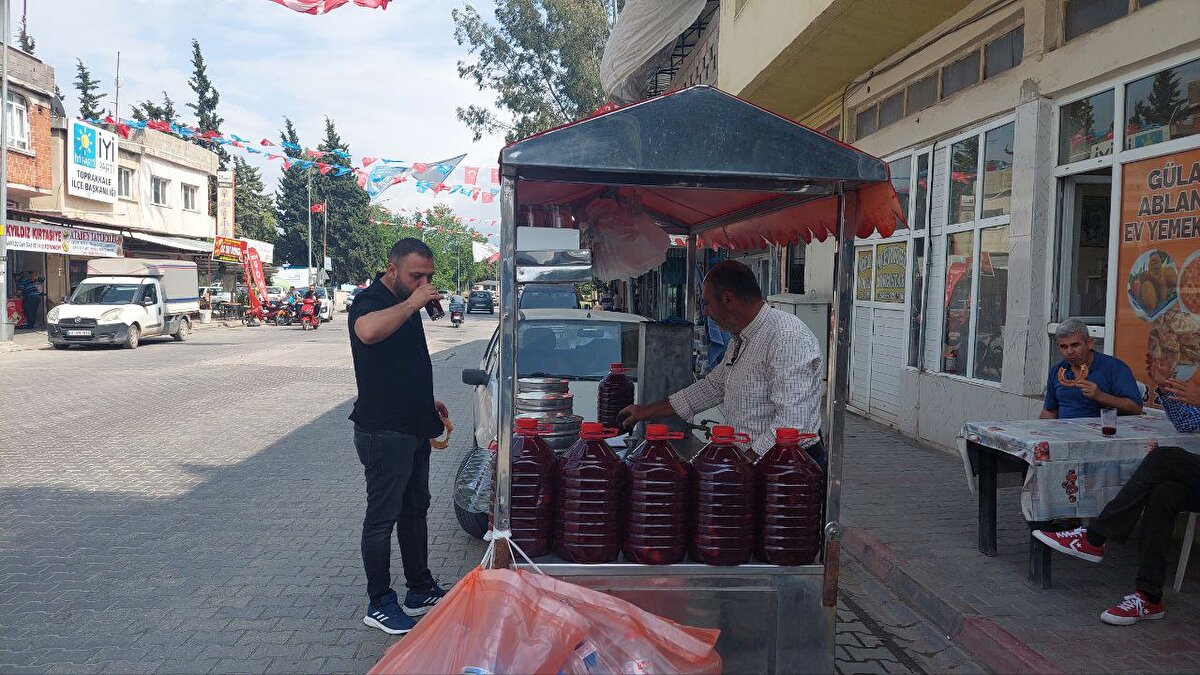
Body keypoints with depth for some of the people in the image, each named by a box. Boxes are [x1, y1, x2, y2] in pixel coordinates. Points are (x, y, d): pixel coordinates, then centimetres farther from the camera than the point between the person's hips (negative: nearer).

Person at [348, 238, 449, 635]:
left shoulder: (405, 304, 13)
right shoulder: (371, 301, -15)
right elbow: (368, 331, -41)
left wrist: (427, 402, 21)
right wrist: (412, 303, -31)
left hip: (414, 428, 10)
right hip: (384, 431, -10)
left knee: (415, 509, 17)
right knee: (383, 517, 0)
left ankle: (420, 591, 30)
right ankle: (380, 605, 11)